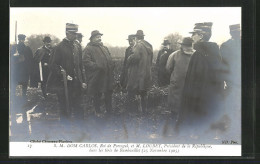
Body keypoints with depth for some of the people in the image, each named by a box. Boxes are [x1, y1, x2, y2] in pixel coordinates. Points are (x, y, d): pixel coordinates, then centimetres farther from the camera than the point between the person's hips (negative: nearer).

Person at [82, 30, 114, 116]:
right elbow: (86, 62, -18)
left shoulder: (104, 48, 17)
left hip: (107, 77, 6)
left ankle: (109, 112, 26)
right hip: (96, 78, -6)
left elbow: (110, 60, 23)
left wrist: (112, 66, 4)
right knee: (97, 96, 7)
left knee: (108, 95, 13)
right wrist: (97, 66, -25)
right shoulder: (88, 49, -7)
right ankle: (98, 113, 21)